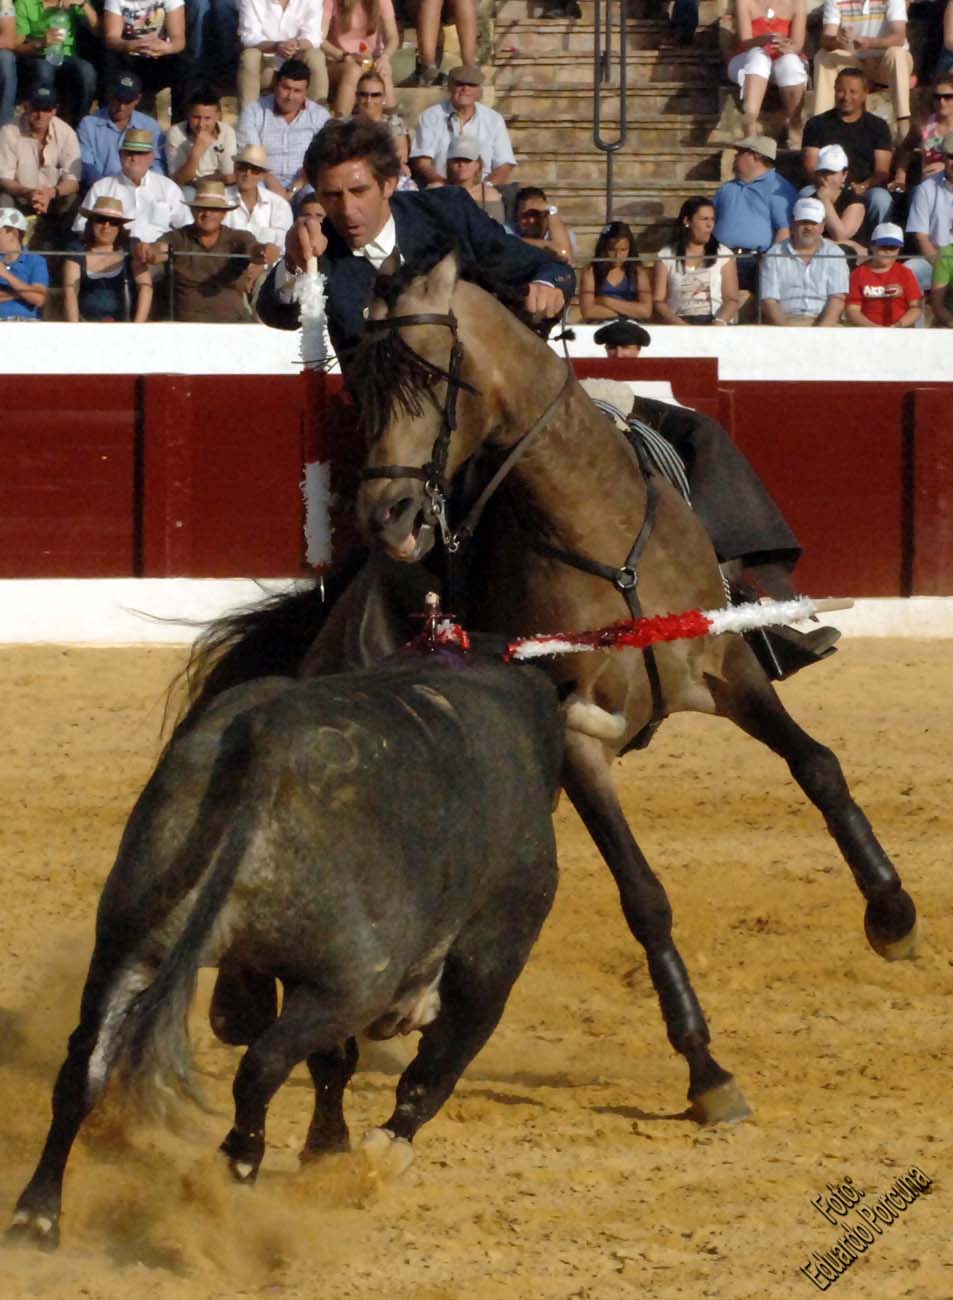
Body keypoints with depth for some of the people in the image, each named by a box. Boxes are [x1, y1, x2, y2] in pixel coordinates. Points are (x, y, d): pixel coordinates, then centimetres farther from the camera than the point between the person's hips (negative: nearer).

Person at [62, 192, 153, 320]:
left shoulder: (131, 248, 4)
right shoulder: (78, 251, 5)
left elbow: (145, 287, -3)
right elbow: (70, 291, -3)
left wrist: (137, 327, -15)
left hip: (125, 326, -1)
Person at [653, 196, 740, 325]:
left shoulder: (723, 254, 12)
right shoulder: (666, 256, 10)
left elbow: (732, 299, 5)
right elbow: (658, 301, 2)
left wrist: (720, 322, -16)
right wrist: (680, 325, -16)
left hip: (714, 325, 1)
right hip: (678, 326, -1)